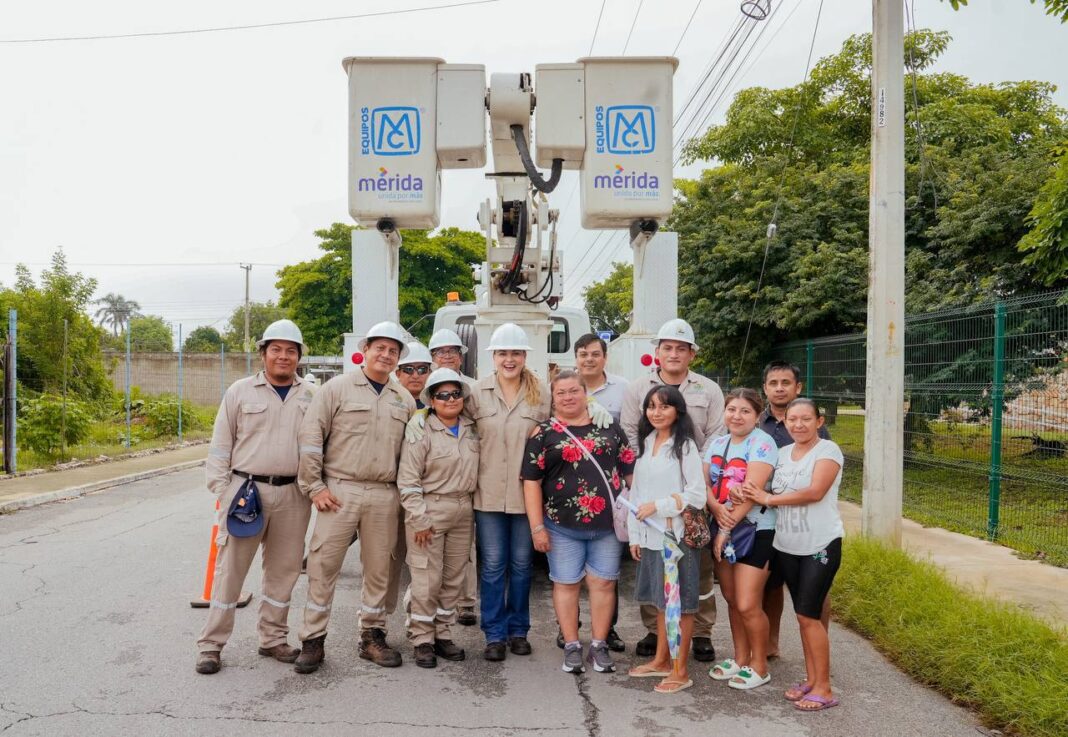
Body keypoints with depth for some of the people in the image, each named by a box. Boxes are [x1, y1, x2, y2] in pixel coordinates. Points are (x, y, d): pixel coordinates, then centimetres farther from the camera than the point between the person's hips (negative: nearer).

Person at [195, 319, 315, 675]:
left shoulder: (310, 398, 8)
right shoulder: (240, 391, 2)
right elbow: (220, 446, 3)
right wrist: (222, 491, -4)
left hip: (292, 495, 2)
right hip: (246, 490, -2)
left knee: (283, 571, 11)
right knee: (230, 569, 2)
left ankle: (273, 639, 25)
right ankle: (210, 644, 12)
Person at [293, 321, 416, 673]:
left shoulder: (405, 399, 12)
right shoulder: (337, 387, 0)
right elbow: (310, 437, -4)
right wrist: (314, 486, -7)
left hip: (385, 496, 3)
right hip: (340, 491, -3)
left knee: (378, 568, 10)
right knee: (323, 566, 0)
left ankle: (372, 636, 23)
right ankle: (313, 640, 11)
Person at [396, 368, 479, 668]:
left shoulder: (471, 431, 8)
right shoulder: (422, 432, -8)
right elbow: (408, 479, -10)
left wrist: (468, 507, 8)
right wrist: (419, 520, -13)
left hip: (463, 511, 5)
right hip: (429, 510, -5)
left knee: (453, 578, 11)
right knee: (427, 579, -2)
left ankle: (443, 635, 23)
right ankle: (422, 640, 10)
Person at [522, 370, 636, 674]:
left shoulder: (609, 428, 7)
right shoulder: (544, 433, 1)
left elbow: (630, 469, 10)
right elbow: (532, 481, -3)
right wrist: (537, 527, -7)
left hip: (607, 524, 2)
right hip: (562, 525, -1)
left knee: (604, 583, 6)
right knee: (566, 583, 6)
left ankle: (599, 646, 19)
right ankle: (572, 647, 19)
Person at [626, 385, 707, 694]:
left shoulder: (686, 447, -10)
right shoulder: (645, 444, 10)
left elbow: (696, 496, -13)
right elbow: (636, 492, 11)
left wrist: (657, 506, -16)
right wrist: (634, 534, 10)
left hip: (678, 537, -6)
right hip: (650, 537, 6)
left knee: (680, 604, 3)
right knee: (660, 601, 17)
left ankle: (681, 671, 13)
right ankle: (661, 661, 30)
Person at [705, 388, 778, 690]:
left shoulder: (762, 443, -12)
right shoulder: (717, 444, 10)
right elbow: (704, 482, 4)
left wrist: (727, 529, -16)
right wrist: (717, 509, -17)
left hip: (755, 531, -6)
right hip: (722, 531, 7)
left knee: (747, 605, -6)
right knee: (732, 600, 14)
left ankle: (759, 666, 13)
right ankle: (740, 658, 30)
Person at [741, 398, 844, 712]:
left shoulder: (828, 450, -10)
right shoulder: (782, 453, 9)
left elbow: (815, 492, -21)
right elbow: (770, 493, 13)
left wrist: (768, 498, -15)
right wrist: (749, 494, -11)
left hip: (820, 545, -6)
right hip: (787, 546, 6)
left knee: (808, 614, -6)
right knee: (805, 614, 13)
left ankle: (823, 689, 6)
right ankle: (811, 679, 23)